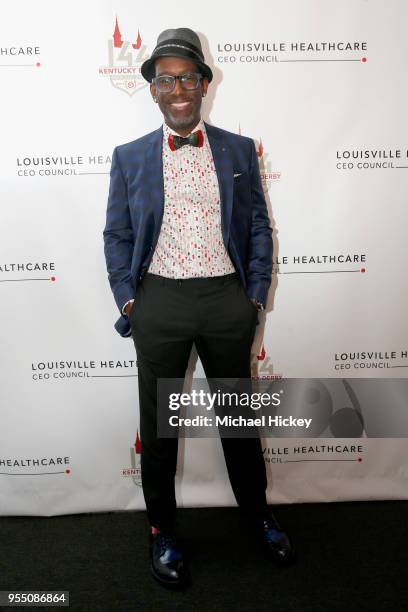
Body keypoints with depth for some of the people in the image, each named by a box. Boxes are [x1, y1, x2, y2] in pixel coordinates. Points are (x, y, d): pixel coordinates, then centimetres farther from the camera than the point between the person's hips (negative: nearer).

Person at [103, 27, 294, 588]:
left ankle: (258, 511, 41)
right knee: (158, 422, 11)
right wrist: (127, 300, -4)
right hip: (159, 301, 0)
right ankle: (162, 530, 34)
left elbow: (258, 227, 6)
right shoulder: (129, 157, 5)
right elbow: (117, 236, 5)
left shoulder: (239, 150, 6)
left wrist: (255, 294, -1)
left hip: (227, 297, 1)